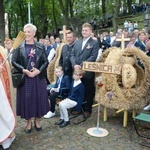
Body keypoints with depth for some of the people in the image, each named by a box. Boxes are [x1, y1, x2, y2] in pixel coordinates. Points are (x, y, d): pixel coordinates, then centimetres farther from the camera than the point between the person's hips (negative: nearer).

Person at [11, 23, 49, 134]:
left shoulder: (40, 46, 3)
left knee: (38, 98, 7)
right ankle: (29, 122, 23)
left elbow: (46, 61, 1)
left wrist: (38, 70, -14)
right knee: (26, 99, 6)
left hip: (38, 77, 1)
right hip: (24, 78, -1)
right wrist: (24, 70, -15)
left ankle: (37, 120, 26)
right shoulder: (19, 46, 1)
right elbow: (13, 61, -2)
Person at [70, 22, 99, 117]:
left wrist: (82, 65, -19)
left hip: (88, 72, -5)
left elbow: (93, 57, -13)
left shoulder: (95, 43, -2)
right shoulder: (77, 42, 15)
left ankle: (88, 110, 21)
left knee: (88, 92, 7)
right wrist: (74, 65, -10)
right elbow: (72, 55, 9)